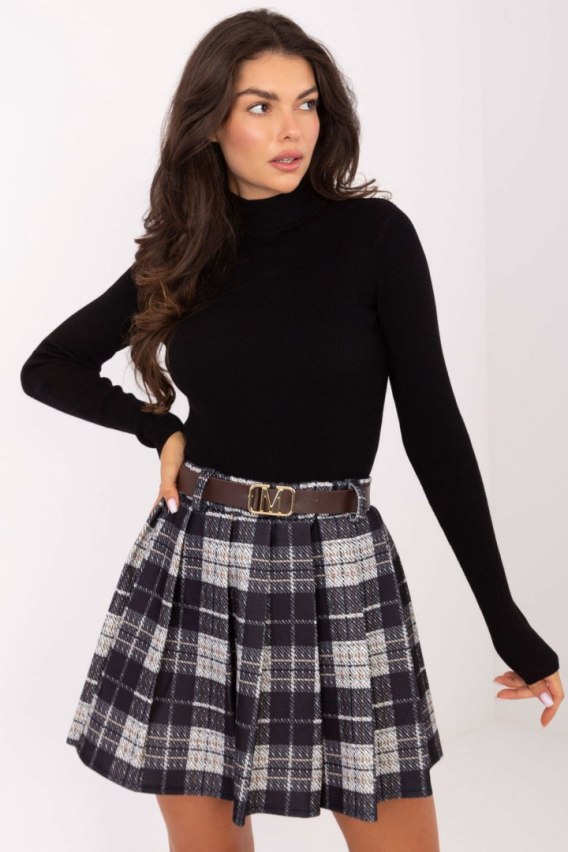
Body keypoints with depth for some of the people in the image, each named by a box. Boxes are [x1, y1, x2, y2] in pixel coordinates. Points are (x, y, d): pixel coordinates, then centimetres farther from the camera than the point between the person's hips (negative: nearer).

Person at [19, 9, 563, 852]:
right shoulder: (180, 254, 4)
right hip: (194, 565, 3)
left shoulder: (375, 234, -5)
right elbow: (48, 368, 15)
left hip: (336, 570, -2)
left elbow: (431, 424, -5)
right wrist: (161, 429, 0)